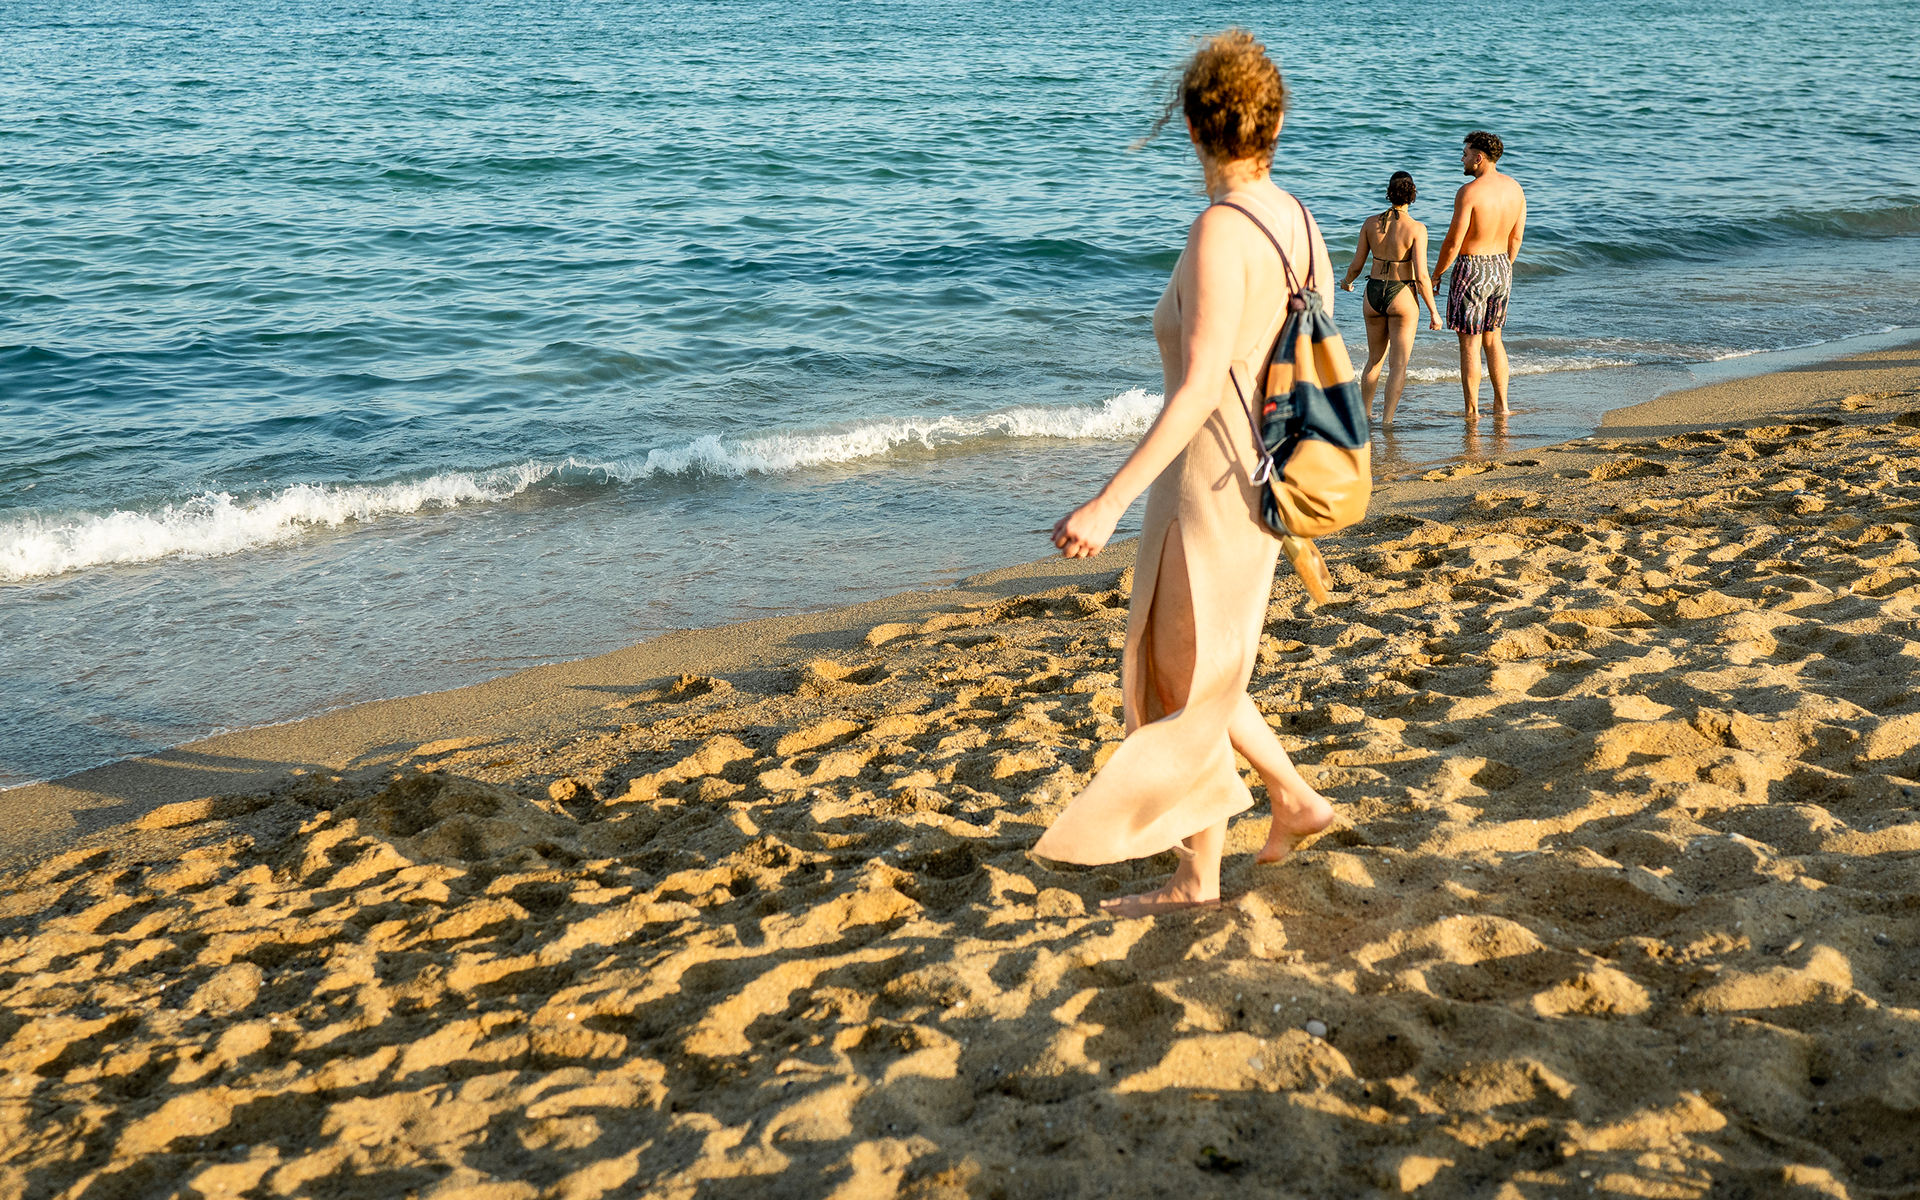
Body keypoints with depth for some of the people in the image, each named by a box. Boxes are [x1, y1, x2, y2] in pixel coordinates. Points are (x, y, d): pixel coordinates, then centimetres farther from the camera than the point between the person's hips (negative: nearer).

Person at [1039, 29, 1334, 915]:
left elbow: (1199, 389, -30)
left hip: (1208, 495, -9)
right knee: (1182, 671, 24)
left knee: (1184, 690, 7)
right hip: (1256, 485, 9)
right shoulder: (1297, 222, 5)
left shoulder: (1220, 231, -22)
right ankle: (1294, 800, 32)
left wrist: (1107, 503, -32)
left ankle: (1196, 879, 21)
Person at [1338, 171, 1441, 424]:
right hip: (1402, 298, -4)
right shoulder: (1416, 229, -13)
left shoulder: (1371, 223, -3)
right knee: (1398, 366, 4)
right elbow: (1421, 276, -15)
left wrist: (1347, 281, 27)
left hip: (1374, 295, 4)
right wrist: (1433, 312, -6)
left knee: (1375, 360, 22)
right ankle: (1387, 421, -2)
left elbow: (1356, 265, 4)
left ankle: (1365, 414, 30)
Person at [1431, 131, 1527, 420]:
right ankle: (1501, 404, 20)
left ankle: (1472, 410, 6)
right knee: (1492, 337, 19)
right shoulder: (1515, 188, 3)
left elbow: (1453, 242, -18)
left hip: (1472, 268, -7)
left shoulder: (1469, 192, -19)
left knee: (1469, 342, 3)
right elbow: (1516, 238, 11)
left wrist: (1436, 275, -4)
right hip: (1501, 268, 7)